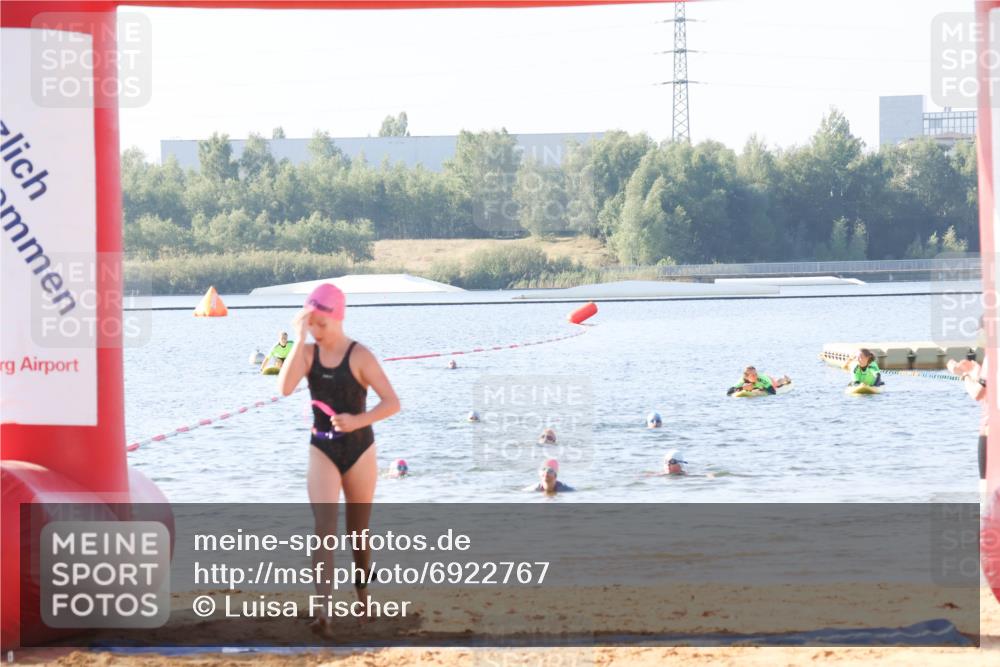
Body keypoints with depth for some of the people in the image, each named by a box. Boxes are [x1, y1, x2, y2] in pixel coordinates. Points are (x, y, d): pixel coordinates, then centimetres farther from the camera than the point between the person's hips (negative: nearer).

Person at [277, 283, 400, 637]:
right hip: (323, 450, 1)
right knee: (324, 528, -14)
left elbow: (392, 403, -13)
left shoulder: (359, 356, -10)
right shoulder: (308, 353, -1)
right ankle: (323, 612, -24)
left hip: (359, 450, -1)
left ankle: (362, 589, 39)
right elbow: (285, 387, -20)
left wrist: (357, 421, -28)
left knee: (358, 532, 13)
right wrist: (300, 340, -22)